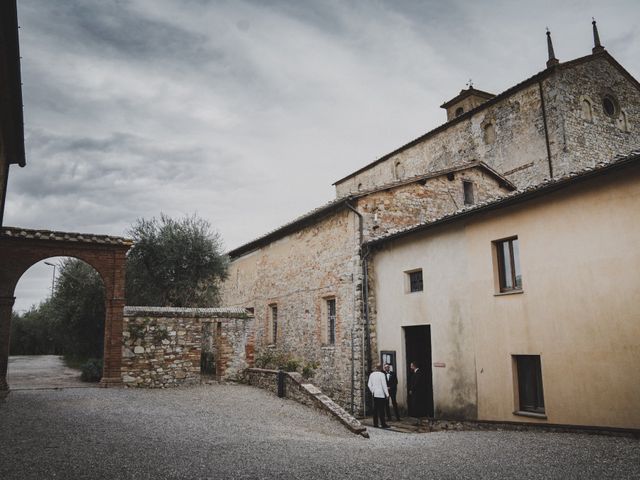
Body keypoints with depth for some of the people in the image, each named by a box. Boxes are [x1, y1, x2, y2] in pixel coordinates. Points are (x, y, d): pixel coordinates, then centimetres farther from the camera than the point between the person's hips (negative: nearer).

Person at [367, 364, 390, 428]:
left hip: (374, 394, 6)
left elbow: (369, 385, 10)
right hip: (381, 394, -6)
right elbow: (384, 385, -12)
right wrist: (387, 394, -6)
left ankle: (375, 424, 12)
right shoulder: (381, 374, -12)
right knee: (381, 409, -3)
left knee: (375, 409, 9)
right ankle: (383, 424, -1)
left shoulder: (371, 374, 6)